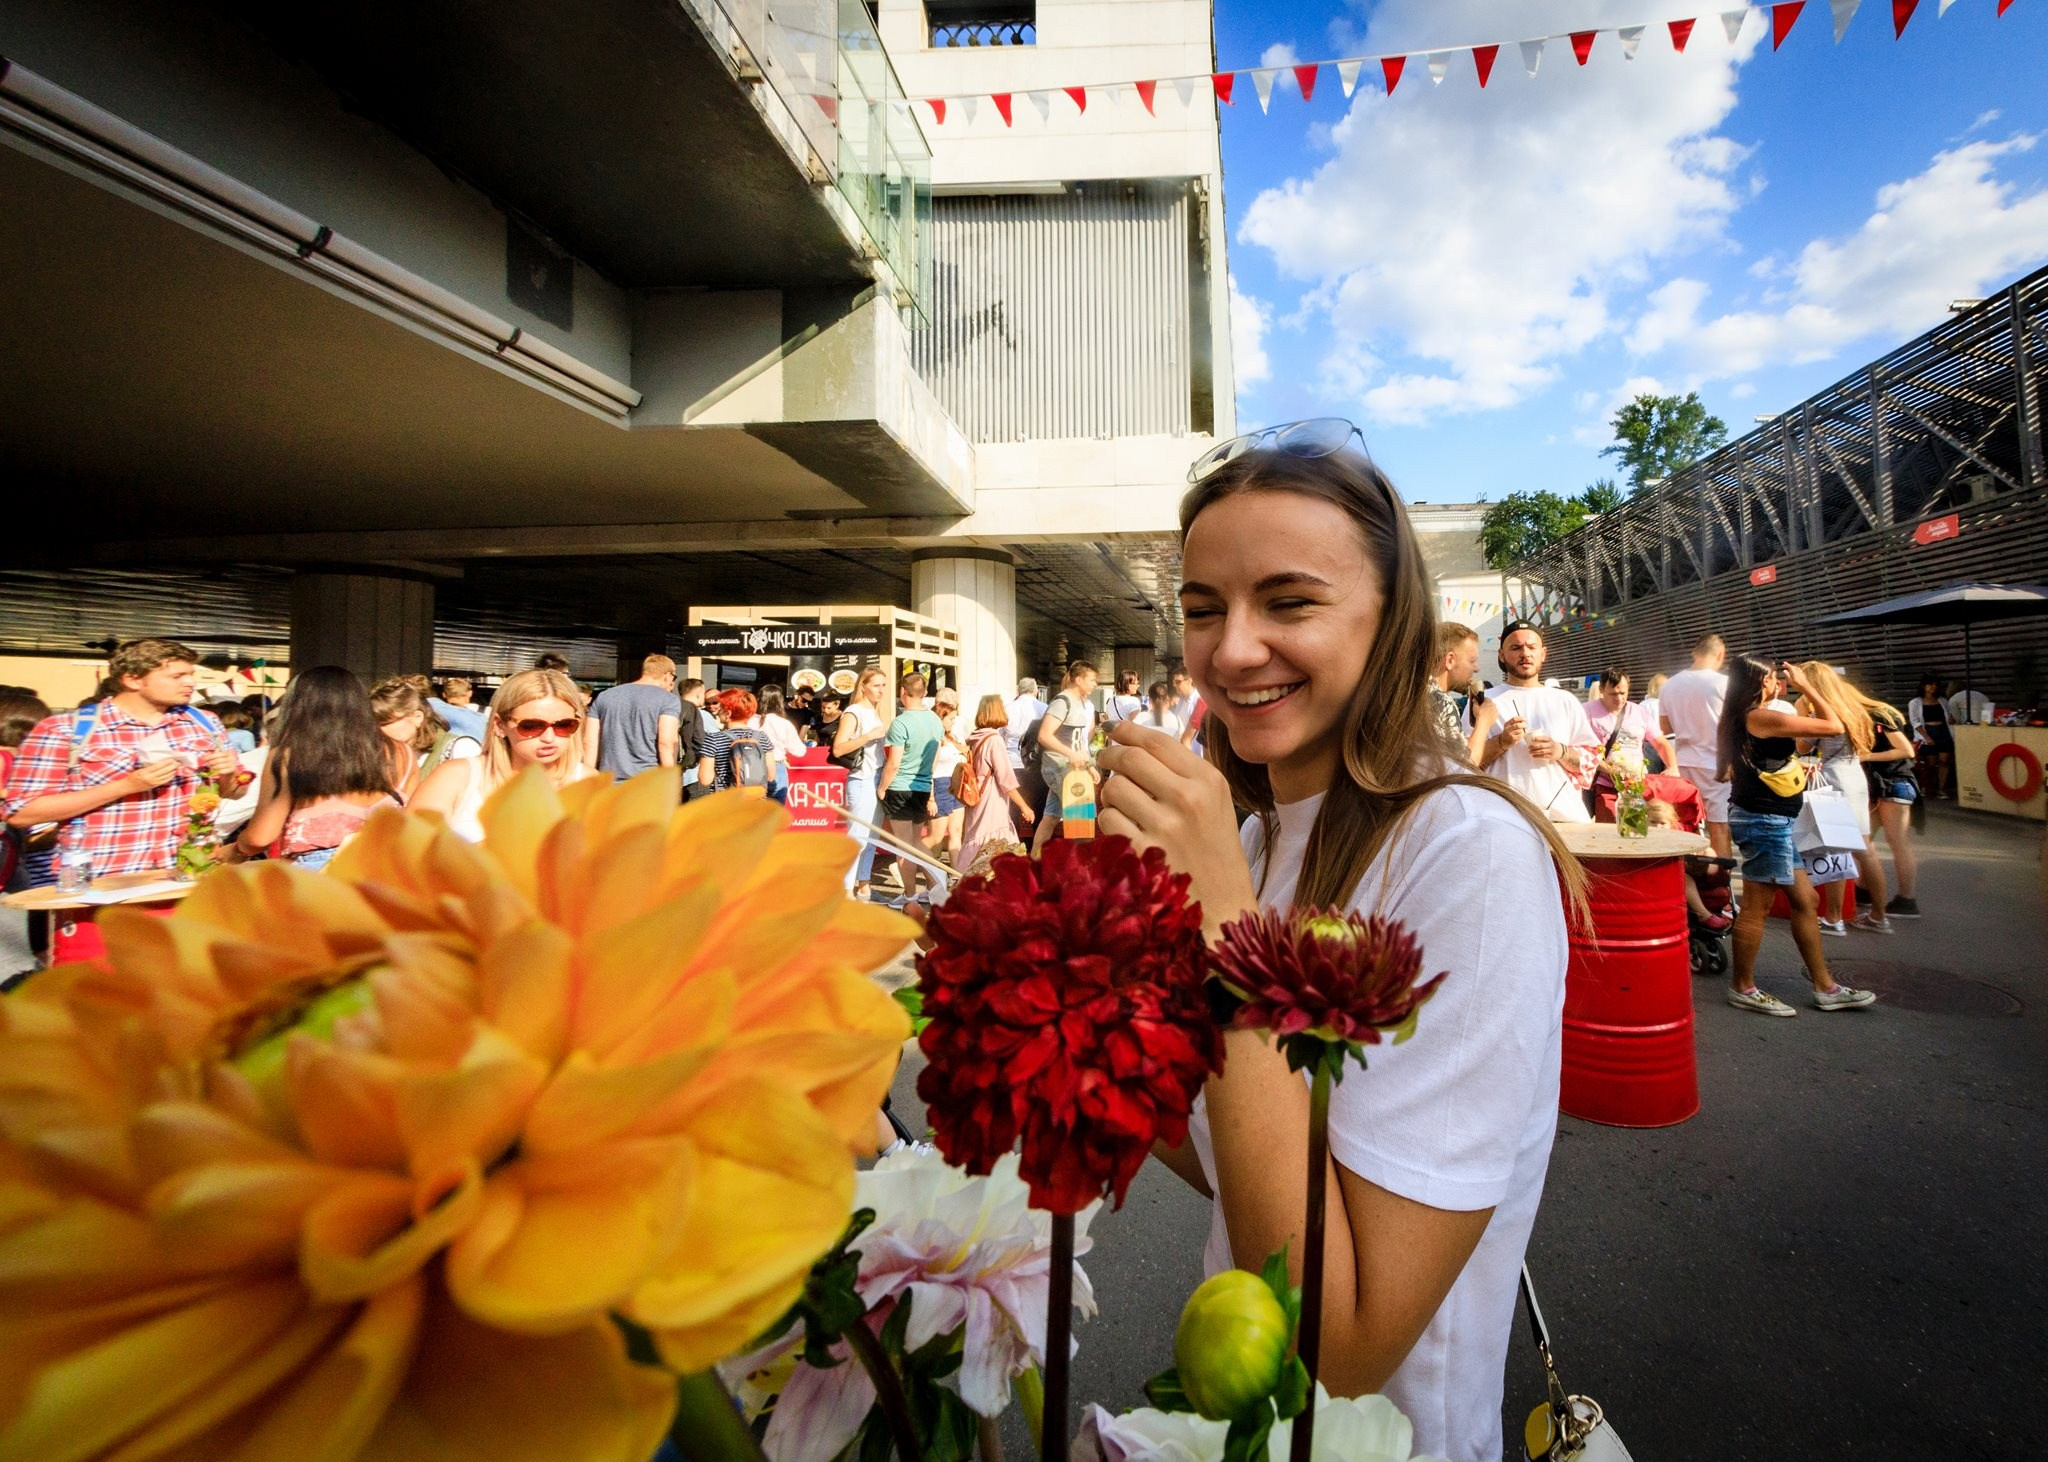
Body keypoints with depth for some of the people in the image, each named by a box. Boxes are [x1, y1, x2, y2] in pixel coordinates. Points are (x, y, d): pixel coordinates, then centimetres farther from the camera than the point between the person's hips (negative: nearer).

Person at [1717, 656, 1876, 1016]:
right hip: (1765, 821, -10)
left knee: (1805, 901, 15)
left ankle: (1825, 987, 23)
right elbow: (1834, 727, -11)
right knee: (1756, 907, -1)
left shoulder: (1740, 718, 11)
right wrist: (1806, 687, -1)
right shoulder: (1764, 717, -18)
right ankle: (1743, 988, 10)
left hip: (1774, 822, 10)